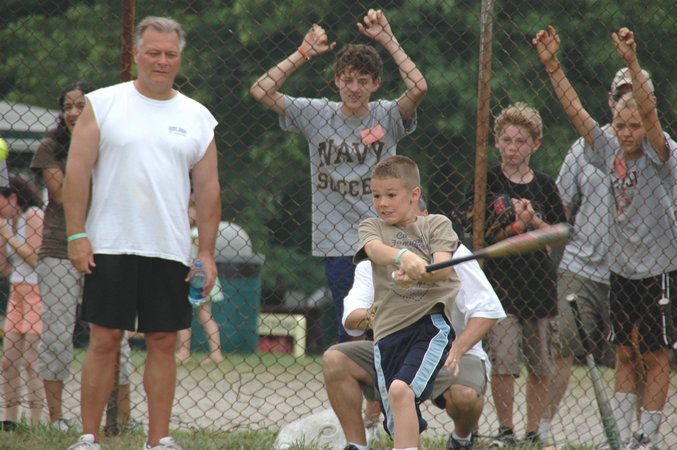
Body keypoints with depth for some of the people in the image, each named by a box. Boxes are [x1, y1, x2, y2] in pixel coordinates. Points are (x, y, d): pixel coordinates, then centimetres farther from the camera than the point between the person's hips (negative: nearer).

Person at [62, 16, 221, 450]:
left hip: (171, 251, 2)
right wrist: (77, 235, -8)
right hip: (110, 248, -2)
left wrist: (207, 252, 3)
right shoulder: (103, 104, 2)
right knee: (105, 340, -2)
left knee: (164, 342, 3)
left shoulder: (198, 118, 9)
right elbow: (78, 171, -1)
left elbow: (208, 189, 10)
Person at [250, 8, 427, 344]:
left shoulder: (387, 116, 1)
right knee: (349, 333, 2)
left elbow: (418, 88, -17)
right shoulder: (316, 114, 4)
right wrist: (304, 54, -4)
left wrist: (387, 40, -14)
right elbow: (260, 91, -2)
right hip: (338, 245, 1)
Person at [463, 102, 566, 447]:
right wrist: (517, 225, -14)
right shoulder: (486, 182, 1)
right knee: (502, 361, -11)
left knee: (540, 365, 6)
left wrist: (533, 221, -9)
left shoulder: (544, 186, 8)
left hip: (540, 284, 3)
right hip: (500, 282, -3)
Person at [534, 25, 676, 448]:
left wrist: (632, 62, -38)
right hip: (622, 267, 5)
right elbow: (575, 110, 1)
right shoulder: (610, 152, 2)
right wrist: (552, 64, -7)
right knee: (624, 353, 7)